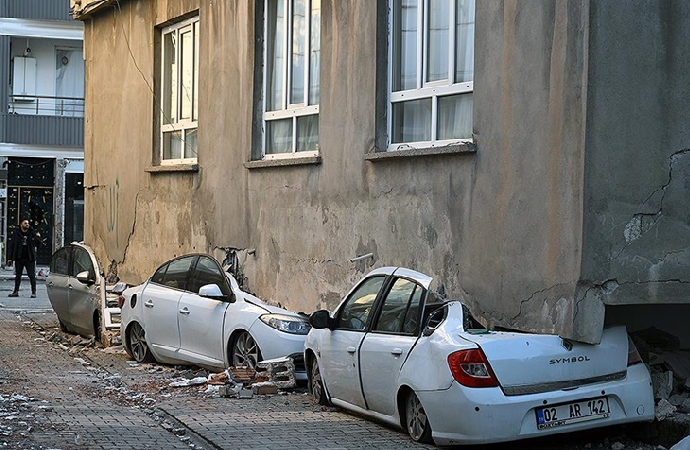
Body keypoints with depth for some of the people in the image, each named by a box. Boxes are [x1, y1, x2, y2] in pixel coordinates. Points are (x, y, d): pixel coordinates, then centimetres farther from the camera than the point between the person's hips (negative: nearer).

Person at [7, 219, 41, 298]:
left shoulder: (32, 233, 3)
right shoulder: (16, 234, 2)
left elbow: (37, 244, 7)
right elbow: (11, 246, 5)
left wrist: (38, 238, -12)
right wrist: (9, 258, 1)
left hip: (29, 259, -1)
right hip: (19, 259, 1)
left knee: (32, 275, -4)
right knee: (18, 275, 10)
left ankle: (33, 292, 1)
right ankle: (16, 291, 19)